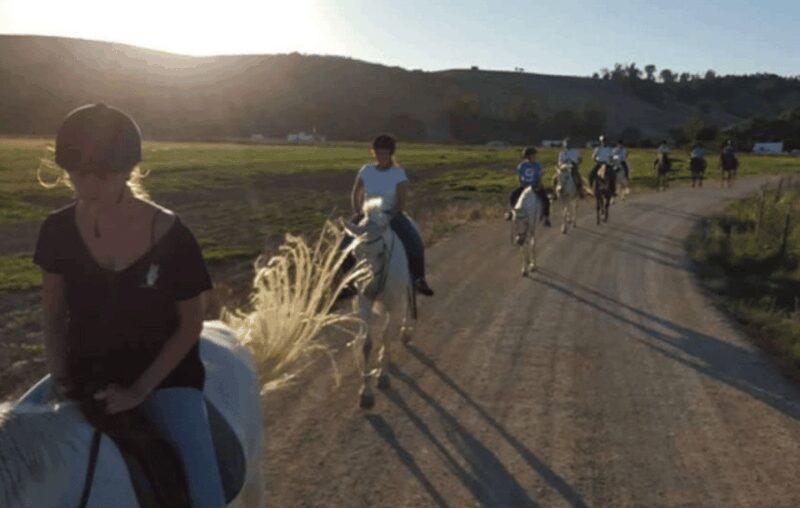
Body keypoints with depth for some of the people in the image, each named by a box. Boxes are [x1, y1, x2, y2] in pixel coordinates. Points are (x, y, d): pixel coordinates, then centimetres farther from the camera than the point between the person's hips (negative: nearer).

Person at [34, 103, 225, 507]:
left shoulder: (170, 235, -18)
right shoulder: (58, 231, -8)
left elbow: (190, 324, -9)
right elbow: (54, 315, 5)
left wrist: (139, 389, -15)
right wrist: (59, 377, -7)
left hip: (164, 375, -3)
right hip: (86, 375, 4)